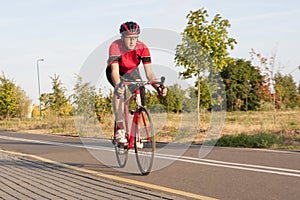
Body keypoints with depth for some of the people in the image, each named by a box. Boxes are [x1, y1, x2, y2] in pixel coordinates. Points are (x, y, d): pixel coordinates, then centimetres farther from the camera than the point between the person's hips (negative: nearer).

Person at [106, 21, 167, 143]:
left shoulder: (142, 48, -28)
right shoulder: (115, 46, -35)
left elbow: (149, 72, -31)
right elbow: (115, 71, -44)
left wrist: (158, 87, -48)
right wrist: (118, 85, -64)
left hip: (131, 72, 3)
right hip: (115, 71, -3)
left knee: (142, 94, -19)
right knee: (119, 90, -34)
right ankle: (119, 128, -33)